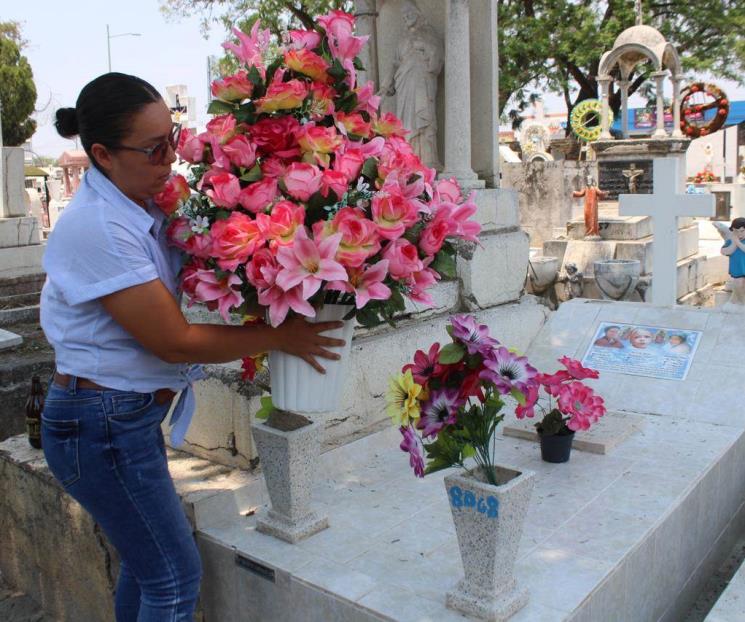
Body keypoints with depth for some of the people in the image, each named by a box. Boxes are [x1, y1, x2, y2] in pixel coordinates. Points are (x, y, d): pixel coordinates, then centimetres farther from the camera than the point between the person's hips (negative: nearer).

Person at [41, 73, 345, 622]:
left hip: (130, 416, 9)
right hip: (102, 425, -8)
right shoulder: (98, 229, -23)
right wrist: (279, 337, -14)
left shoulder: (145, 203, 3)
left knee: (145, 561, 22)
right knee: (174, 577, 4)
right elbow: (175, 342, -22)